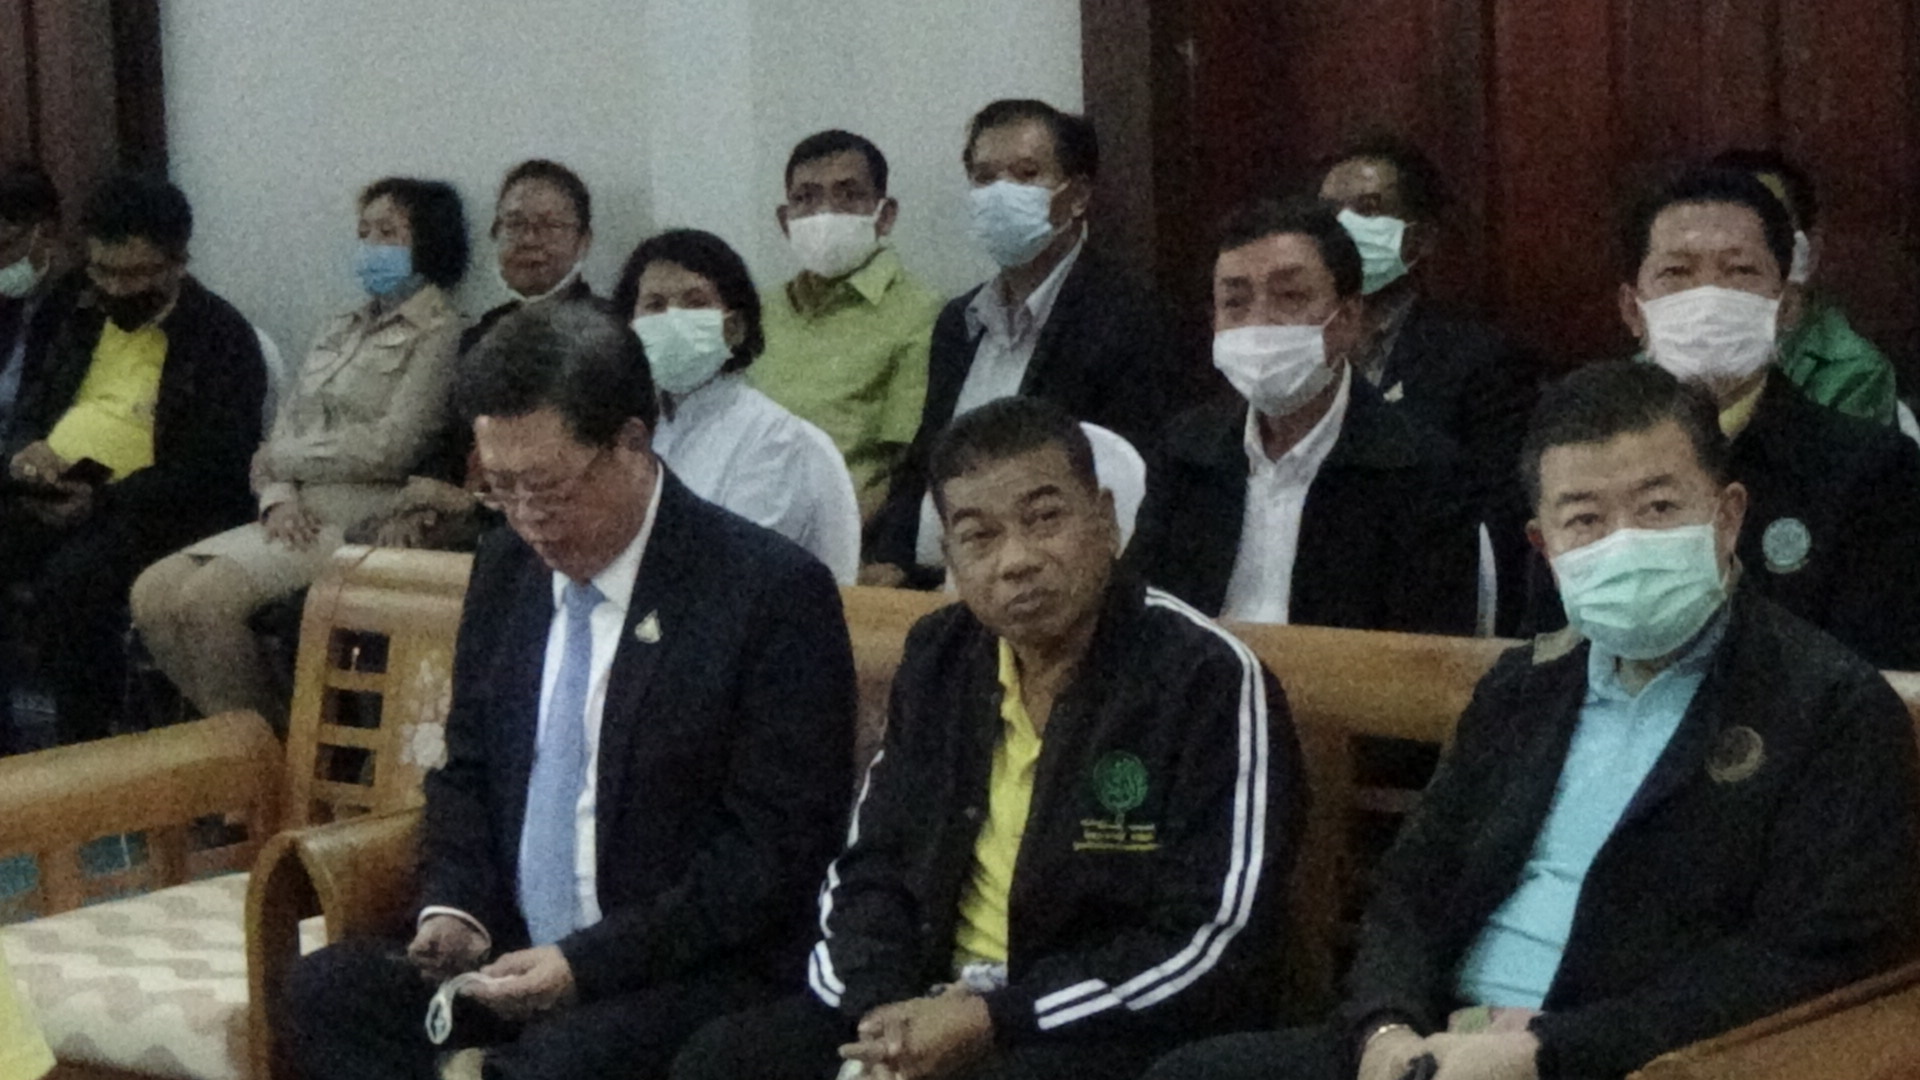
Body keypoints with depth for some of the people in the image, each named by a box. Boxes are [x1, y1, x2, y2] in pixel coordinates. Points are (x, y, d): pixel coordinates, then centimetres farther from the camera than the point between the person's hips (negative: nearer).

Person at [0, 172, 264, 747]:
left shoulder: (221, 338, -4)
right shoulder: (87, 318, 19)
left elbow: (215, 469, -12)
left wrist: (103, 500, -21)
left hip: (144, 507, -7)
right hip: (54, 494, 7)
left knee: (69, 580, -35)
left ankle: (84, 748, -22)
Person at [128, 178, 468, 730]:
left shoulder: (439, 333, -3)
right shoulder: (341, 330, 22)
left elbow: (392, 447, -12)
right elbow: (284, 434, 16)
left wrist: (278, 458, 0)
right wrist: (279, 496, -7)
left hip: (362, 518, -8)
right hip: (296, 515, 8)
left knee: (208, 597, -26)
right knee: (154, 592, -12)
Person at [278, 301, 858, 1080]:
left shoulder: (773, 592, -12)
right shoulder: (505, 569, 8)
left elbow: (776, 850, -13)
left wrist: (589, 962, -19)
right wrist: (455, 907, -1)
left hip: (690, 970, -6)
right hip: (512, 952, 6)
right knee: (326, 992, -18)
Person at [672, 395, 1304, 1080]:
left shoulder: (1207, 679, -11)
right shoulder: (939, 659, 8)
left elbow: (1215, 943, -16)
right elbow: (869, 868, 13)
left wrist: (990, 1022, -20)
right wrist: (884, 1011, -9)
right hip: (934, 1005, 6)